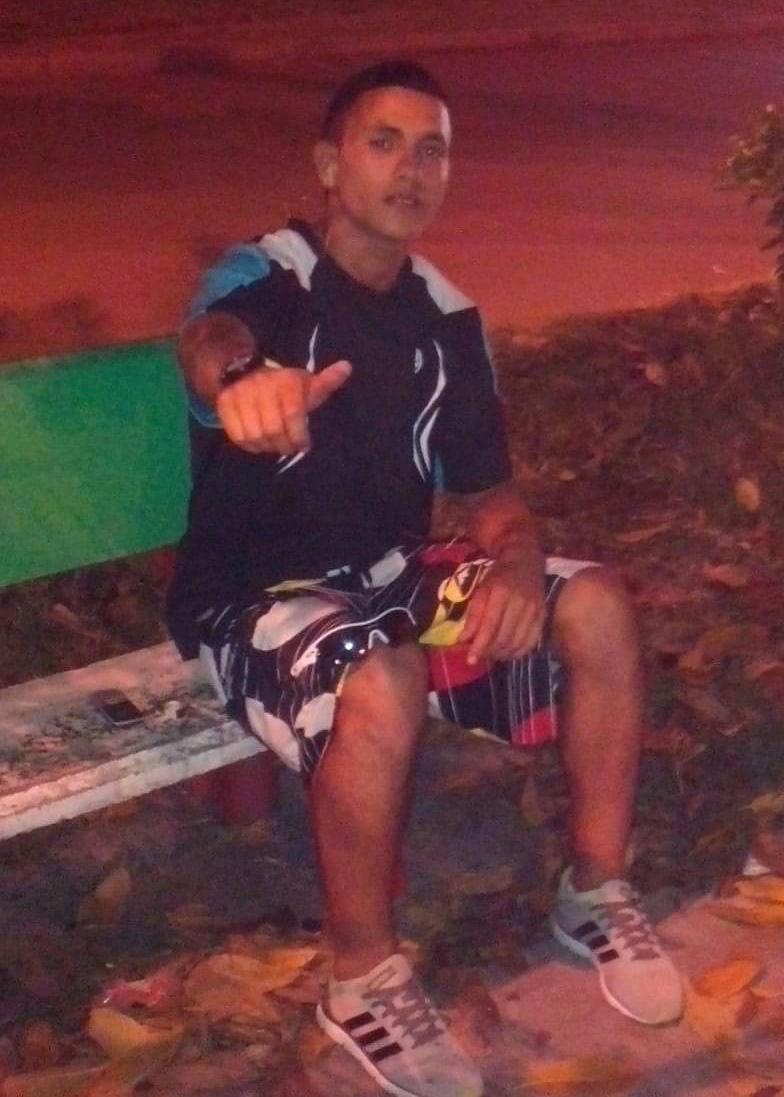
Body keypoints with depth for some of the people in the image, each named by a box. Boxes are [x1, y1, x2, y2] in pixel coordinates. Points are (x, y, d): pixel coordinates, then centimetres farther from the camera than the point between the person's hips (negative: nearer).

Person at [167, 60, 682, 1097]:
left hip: (390, 577, 6)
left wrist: (517, 566, -18)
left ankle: (596, 893, 3)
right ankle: (364, 981, -15)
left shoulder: (447, 317, 6)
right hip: (255, 599, -5)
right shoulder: (267, 274, -13)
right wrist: (244, 378, -66)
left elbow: (488, 492, 8)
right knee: (382, 683, -36)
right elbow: (212, 336, -38)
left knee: (596, 605, -15)